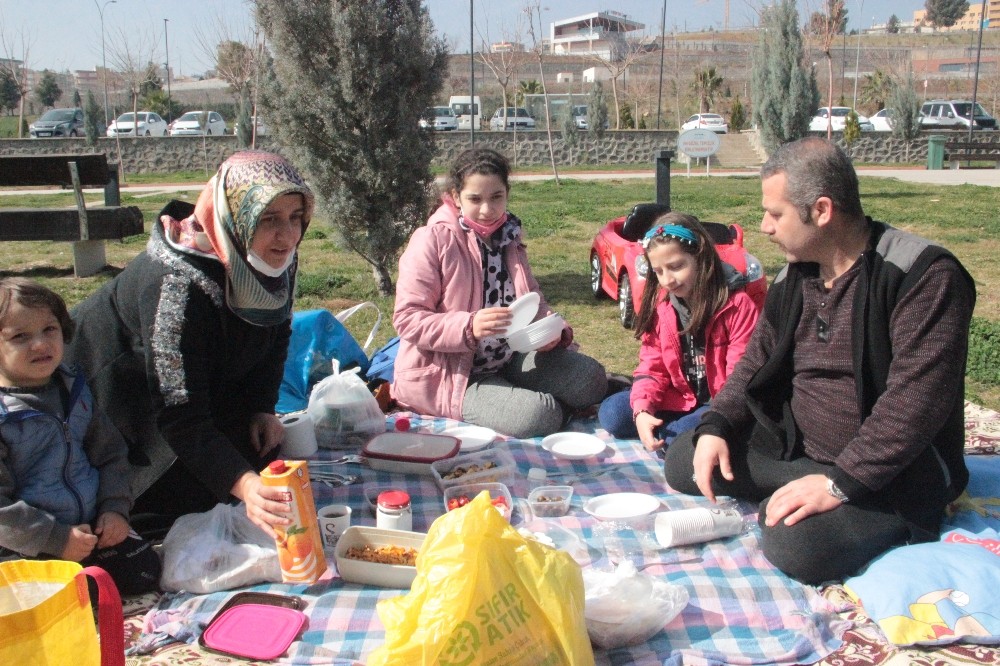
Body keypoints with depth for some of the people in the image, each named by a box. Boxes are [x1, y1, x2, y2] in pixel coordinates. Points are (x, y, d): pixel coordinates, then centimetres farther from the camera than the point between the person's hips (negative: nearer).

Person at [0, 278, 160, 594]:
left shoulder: (74, 391, 7)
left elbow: (110, 453, 14)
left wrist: (115, 508, 0)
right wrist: (55, 539, -19)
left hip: (90, 526, 6)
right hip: (26, 546, -5)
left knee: (144, 569, -7)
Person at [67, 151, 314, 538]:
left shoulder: (278, 260, -17)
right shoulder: (177, 283, -37)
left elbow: (276, 336, 4)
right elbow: (180, 416, -40)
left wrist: (263, 409, -8)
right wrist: (243, 484, -52)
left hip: (205, 390, 7)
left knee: (260, 449, -5)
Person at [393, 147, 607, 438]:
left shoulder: (508, 237, 8)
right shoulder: (432, 241, -13)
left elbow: (533, 302, 13)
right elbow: (407, 318, -17)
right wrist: (469, 327, -32)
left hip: (508, 358, 7)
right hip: (446, 372, -7)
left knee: (590, 379, -7)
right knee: (539, 416, -25)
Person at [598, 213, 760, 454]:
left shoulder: (737, 304, -14)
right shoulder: (660, 305, 2)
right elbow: (652, 366, 1)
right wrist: (642, 410, -18)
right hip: (678, 401, 5)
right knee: (611, 412, -13)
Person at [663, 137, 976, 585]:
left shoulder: (924, 276, -19)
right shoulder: (794, 275, 6)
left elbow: (915, 401, -27)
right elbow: (756, 362, 11)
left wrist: (840, 483, -31)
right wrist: (715, 427, -7)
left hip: (892, 475, -7)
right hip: (794, 447, 7)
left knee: (796, 544, -30)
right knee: (683, 461, 0)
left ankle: (889, 522, -2)